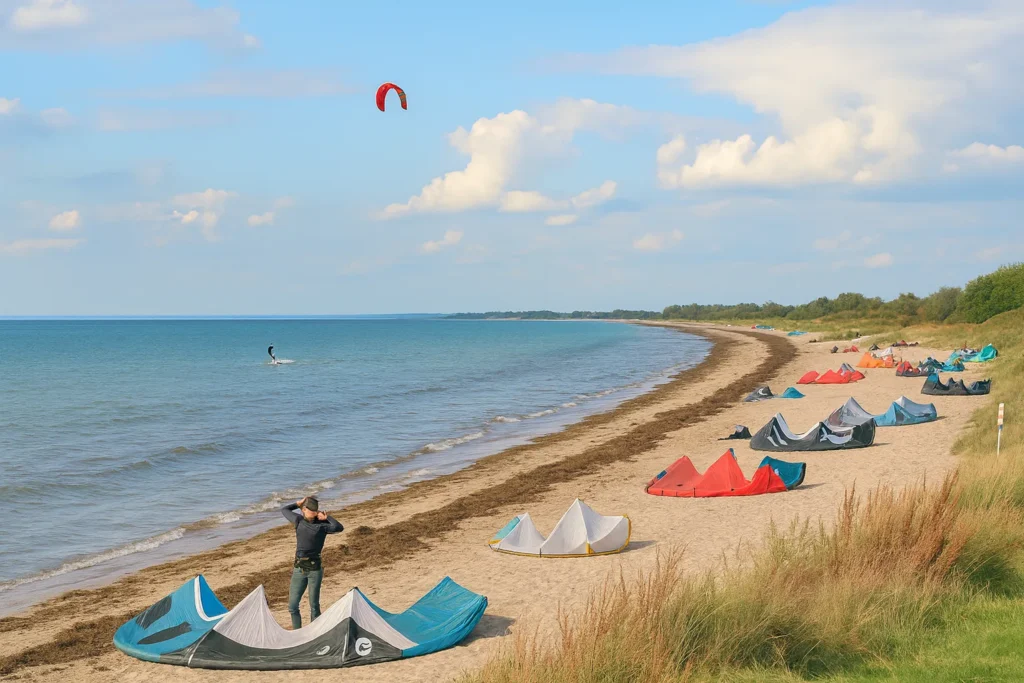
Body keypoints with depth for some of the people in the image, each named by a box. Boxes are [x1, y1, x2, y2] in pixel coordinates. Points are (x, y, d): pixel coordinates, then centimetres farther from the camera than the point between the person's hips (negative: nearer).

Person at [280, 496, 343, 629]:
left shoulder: (322, 525, -4)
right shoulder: (298, 521, 4)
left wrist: (326, 517, -8)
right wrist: (299, 503, 5)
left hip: (315, 568, -4)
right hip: (299, 568, 4)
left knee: (314, 606, 2)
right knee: (292, 606, 4)